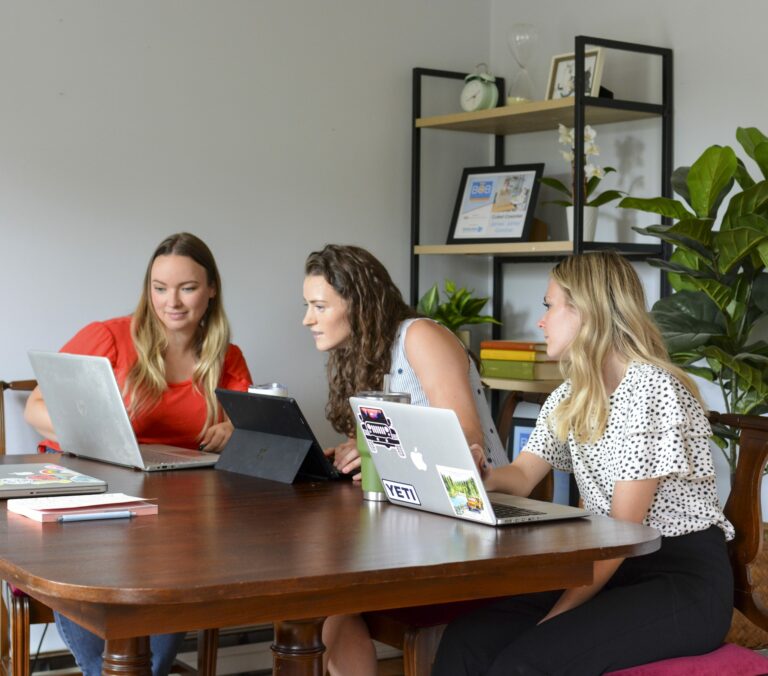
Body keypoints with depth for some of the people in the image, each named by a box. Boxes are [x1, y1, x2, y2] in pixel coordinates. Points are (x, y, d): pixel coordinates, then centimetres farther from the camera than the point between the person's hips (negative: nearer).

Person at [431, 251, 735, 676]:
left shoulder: (652, 391, -15)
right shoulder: (570, 398, 14)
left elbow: (623, 528, -18)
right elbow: (521, 478, 9)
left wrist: (557, 614, -22)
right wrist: (480, 475, -14)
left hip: (684, 580, -7)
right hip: (612, 569, 7)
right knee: (467, 640, -16)